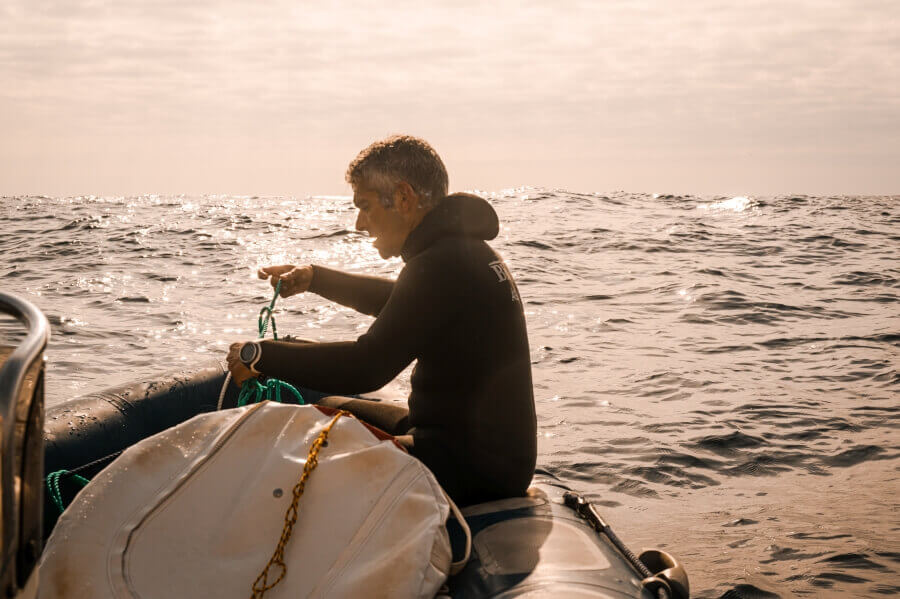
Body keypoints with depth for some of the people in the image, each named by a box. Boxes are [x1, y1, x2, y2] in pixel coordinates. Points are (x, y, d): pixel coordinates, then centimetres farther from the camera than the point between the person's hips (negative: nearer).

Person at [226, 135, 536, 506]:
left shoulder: (443, 264, -22)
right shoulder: (465, 250, 10)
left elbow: (369, 366, -26)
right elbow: (400, 301, 31)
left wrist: (259, 356, -15)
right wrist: (314, 278, 26)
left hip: (478, 467, -11)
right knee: (331, 409, 21)